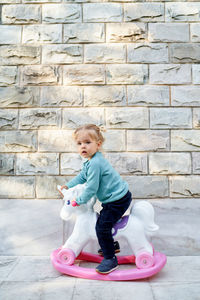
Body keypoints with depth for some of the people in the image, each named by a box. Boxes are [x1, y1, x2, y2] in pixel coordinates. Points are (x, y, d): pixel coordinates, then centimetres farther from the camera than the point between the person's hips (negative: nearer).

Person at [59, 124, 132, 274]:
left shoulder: (95, 163, -26)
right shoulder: (90, 161, 10)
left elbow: (91, 188, -23)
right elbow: (82, 177, 25)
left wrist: (79, 200, -10)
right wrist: (68, 186, 22)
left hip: (118, 200, -11)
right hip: (113, 198, 11)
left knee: (102, 226, -11)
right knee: (103, 219, 25)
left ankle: (110, 259, 2)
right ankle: (112, 245, 44)